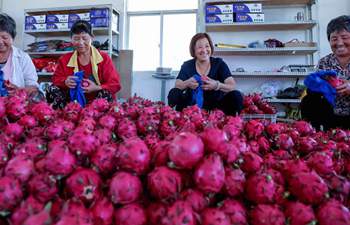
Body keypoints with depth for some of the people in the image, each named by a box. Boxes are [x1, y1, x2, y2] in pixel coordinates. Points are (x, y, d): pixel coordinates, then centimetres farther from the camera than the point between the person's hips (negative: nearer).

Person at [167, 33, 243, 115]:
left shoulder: (219, 64, 0)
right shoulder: (187, 66, 2)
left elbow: (233, 86, -12)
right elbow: (177, 86, -11)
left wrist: (217, 85, -33)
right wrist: (187, 84, -35)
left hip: (216, 106, 0)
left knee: (236, 96, -24)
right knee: (173, 93, -24)